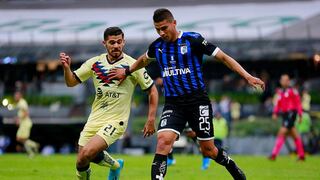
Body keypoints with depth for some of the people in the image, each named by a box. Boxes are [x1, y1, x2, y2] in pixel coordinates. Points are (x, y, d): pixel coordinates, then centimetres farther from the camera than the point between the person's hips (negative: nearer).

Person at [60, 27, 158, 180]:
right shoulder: (95, 63, 3)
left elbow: (152, 90, -1)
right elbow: (71, 82, 6)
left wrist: (151, 120, -6)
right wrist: (66, 68, -14)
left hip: (116, 121, -5)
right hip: (94, 119, 5)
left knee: (87, 154, -24)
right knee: (81, 160, 7)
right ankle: (115, 165, 34)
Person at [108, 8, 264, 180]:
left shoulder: (193, 40, -9)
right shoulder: (157, 46, 5)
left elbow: (223, 57, -7)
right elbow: (144, 59, 30)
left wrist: (247, 76, -14)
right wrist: (127, 71, 38)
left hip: (197, 100, -3)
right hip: (173, 103, 3)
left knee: (208, 149, 3)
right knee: (163, 139, -23)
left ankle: (231, 166, 33)